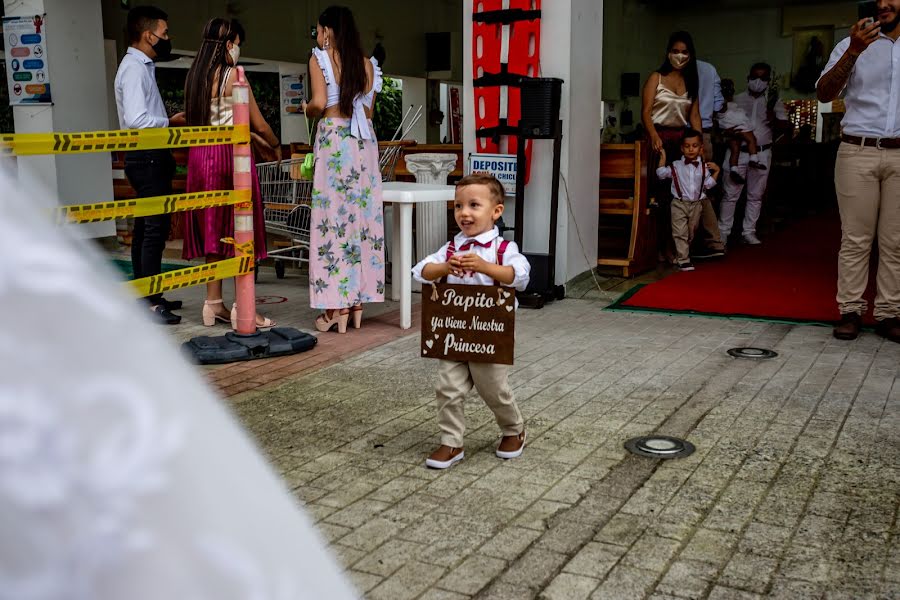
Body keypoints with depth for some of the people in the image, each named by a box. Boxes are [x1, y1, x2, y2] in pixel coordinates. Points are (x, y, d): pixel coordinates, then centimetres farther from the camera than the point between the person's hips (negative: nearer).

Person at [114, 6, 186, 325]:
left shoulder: (141, 66, 15)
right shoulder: (135, 69, -14)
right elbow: (136, 120, -24)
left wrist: (168, 121, 6)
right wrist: (170, 122, -13)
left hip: (149, 157, 10)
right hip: (147, 158, -10)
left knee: (146, 227, 13)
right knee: (156, 228, -11)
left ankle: (146, 296, 21)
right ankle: (151, 303, -9)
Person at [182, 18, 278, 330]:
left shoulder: (195, 76, 10)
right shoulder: (233, 74, -9)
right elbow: (258, 124, -4)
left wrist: (255, 138, 25)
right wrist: (276, 145, 15)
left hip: (201, 156, 7)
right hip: (230, 154, -7)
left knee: (212, 228, 12)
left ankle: (214, 303, 18)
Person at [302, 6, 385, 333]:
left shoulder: (319, 57, -1)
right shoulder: (365, 62, 12)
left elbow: (319, 102, -10)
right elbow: (366, 106, 10)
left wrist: (307, 108, 9)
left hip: (334, 138, -5)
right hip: (364, 139, 5)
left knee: (333, 216, -4)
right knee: (362, 214, 6)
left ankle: (337, 307, -4)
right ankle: (358, 301, 10)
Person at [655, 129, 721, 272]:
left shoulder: (704, 167, 4)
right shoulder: (676, 166, 0)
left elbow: (708, 184, 6)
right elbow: (661, 174, -2)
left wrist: (716, 171, -3)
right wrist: (662, 157, -3)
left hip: (696, 205, 3)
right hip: (679, 204, -3)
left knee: (690, 233, 13)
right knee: (680, 233, -9)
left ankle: (680, 255, 29)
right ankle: (683, 260, -8)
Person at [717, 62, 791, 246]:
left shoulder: (773, 102, 7)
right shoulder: (737, 100, 6)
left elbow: (786, 125, 0)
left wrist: (773, 118, -18)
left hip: (761, 154, 2)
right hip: (737, 152, -1)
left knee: (755, 195, 8)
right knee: (730, 194, -2)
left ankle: (749, 232, 17)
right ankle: (723, 231, 5)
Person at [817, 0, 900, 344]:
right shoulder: (851, 45, 9)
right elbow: (824, 94, -7)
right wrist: (854, 52, -19)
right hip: (858, 151, -2)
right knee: (855, 238, -3)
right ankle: (850, 311, 0)